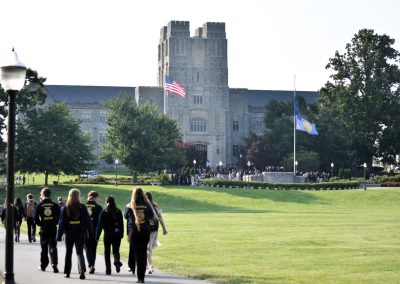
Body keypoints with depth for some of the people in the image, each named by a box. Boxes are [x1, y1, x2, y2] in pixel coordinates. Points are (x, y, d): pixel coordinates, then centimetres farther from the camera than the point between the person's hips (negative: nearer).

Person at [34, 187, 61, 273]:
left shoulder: (39, 205, -5)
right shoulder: (55, 205, -2)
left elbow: (36, 218, -7)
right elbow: (59, 217, -3)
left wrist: (40, 224, 9)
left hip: (43, 229, 0)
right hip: (53, 229, 0)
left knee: (44, 247, 12)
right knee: (53, 247, 1)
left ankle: (43, 265, 20)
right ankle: (54, 264, -16)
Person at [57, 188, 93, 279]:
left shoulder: (66, 208, -4)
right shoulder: (82, 208, -4)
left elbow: (61, 222, -4)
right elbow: (87, 221, -4)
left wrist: (59, 236, -2)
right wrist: (91, 234, 1)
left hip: (69, 234, 0)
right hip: (81, 234, 0)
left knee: (68, 252, 16)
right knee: (80, 252, 4)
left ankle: (67, 272, 19)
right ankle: (82, 270, -17)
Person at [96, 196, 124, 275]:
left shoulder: (103, 212, -6)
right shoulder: (118, 212, 0)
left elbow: (100, 224, -6)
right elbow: (121, 224, 1)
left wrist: (97, 235, -1)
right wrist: (121, 234, 8)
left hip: (107, 234, -2)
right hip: (117, 234, 2)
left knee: (107, 252, 10)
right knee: (116, 250, 13)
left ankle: (108, 269, 7)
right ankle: (117, 261, -18)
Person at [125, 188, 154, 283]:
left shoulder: (129, 206, -6)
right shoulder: (147, 205, -4)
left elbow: (126, 216, 9)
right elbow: (151, 215, 10)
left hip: (134, 233, -1)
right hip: (145, 232, 1)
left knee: (138, 254, 1)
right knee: (143, 253, 12)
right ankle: (141, 276, 14)